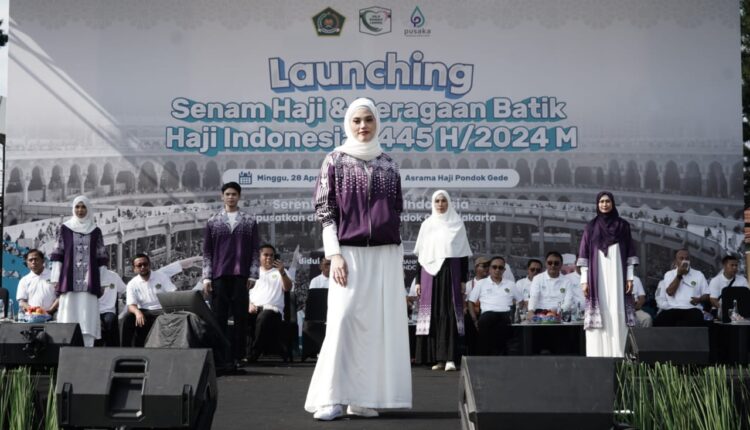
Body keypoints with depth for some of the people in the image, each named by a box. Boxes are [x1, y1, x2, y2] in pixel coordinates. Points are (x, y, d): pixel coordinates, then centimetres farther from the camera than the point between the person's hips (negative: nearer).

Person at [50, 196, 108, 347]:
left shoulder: (96, 231, 10)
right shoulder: (64, 229, 8)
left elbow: (101, 259, 10)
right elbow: (57, 256, 6)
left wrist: (102, 283, 4)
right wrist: (55, 279, -1)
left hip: (89, 282, 1)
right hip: (69, 281, 0)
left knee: (87, 317, -3)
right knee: (69, 317, -4)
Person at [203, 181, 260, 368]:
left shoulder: (249, 221, 8)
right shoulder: (213, 222, 10)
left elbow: (255, 251, 6)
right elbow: (207, 252, 8)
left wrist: (252, 275, -3)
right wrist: (206, 277, 0)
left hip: (241, 276, 0)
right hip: (219, 276, 1)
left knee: (241, 318, -1)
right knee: (218, 318, -1)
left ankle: (238, 357, 3)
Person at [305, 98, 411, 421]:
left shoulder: (388, 164, 13)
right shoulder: (336, 160, 3)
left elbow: (396, 213, 16)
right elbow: (325, 211, -2)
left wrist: (400, 258, 12)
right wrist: (334, 255, -12)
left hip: (385, 255, 4)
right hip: (350, 252, -4)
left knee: (376, 323, 1)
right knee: (344, 320, -12)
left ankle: (361, 397, 6)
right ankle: (332, 398, -8)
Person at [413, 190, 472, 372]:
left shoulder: (457, 223, 7)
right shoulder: (426, 225, 12)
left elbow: (464, 254, 5)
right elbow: (420, 255, 12)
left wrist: (463, 280, -2)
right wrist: (418, 281, 6)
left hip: (451, 273, -2)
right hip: (430, 274, 2)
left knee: (450, 314, -9)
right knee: (433, 315, -1)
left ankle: (450, 358, -13)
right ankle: (438, 358, 3)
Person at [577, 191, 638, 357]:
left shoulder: (623, 225, 7)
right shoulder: (591, 227, 6)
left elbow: (629, 253, 5)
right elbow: (584, 255, 4)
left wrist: (630, 277, -3)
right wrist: (584, 280, -3)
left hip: (617, 276, 0)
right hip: (597, 276, 0)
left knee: (617, 314, -3)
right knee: (598, 314, -4)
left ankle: (617, 355, -1)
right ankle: (598, 355, -3)